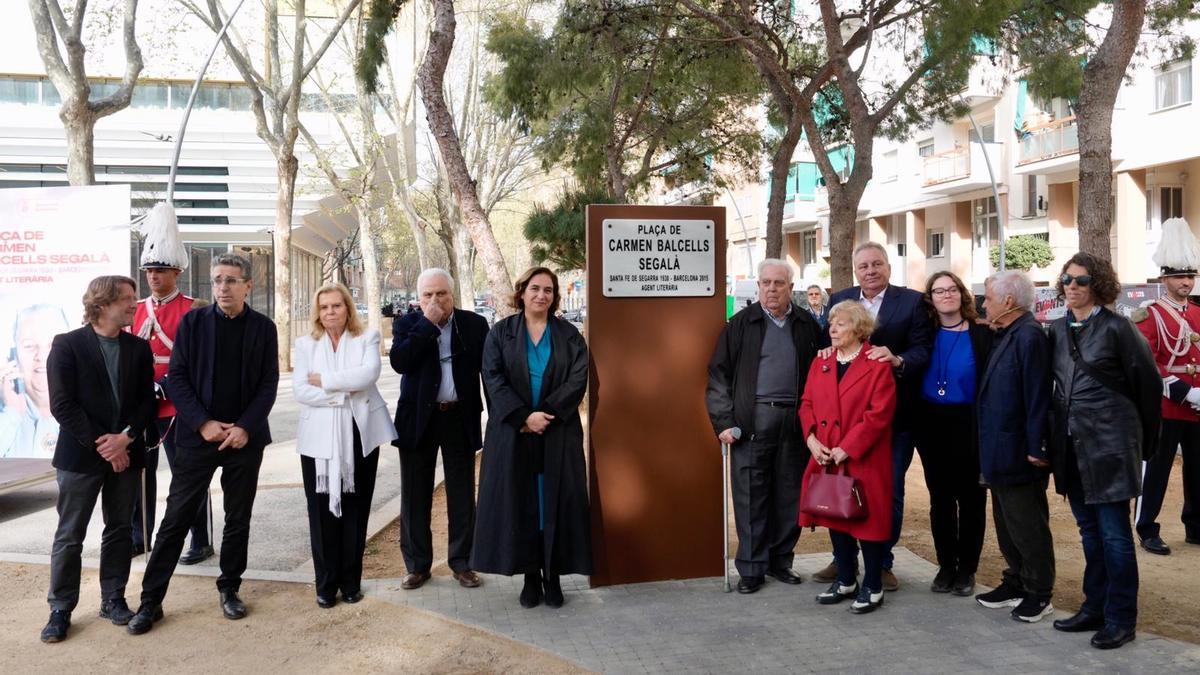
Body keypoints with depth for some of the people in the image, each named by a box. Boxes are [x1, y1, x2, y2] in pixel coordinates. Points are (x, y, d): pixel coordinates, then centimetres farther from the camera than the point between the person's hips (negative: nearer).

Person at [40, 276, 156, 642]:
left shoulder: (139, 348, 7)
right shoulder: (67, 345, -6)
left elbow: (147, 400, 3)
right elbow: (62, 404, -11)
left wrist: (125, 438, -12)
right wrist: (101, 445, -15)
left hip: (125, 453, 4)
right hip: (80, 454, -4)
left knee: (119, 530, 11)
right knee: (69, 535, 3)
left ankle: (113, 599, 23)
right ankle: (61, 609, 14)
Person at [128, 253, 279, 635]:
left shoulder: (263, 328, 2)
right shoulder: (192, 322, 0)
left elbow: (269, 385, -1)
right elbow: (176, 378, -3)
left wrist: (246, 427, -13)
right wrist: (202, 423, -13)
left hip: (245, 437, 1)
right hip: (197, 435, -1)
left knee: (238, 519, 10)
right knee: (176, 519, 1)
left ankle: (229, 589, 26)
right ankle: (151, 600, 11)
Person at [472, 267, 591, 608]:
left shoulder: (568, 335, 6)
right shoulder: (501, 333, 5)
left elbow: (578, 379, -4)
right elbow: (493, 379, -5)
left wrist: (546, 413, -15)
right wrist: (525, 416, -16)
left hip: (559, 435, 0)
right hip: (513, 434, 0)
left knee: (556, 503, 2)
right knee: (520, 504, 2)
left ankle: (553, 576, 11)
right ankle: (530, 576, 12)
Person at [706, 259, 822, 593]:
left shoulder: (807, 325, 9)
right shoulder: (741, 323, 3)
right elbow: (719, 374, 1)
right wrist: (723, 422, -6)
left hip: (794, 421, 2)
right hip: (752, 421, -2)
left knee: (789, 496, 9)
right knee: (750, 496, 1)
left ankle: (780, 560, 23)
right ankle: (751, 568, 10)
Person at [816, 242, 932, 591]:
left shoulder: (912, 301, -3)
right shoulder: (839, 300, 6)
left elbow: (922, 351, -9)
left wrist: (898, 360, -29)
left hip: (895, 413, -2)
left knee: (889, 490, 7)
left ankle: (882, 562, 22)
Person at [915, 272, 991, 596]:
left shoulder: (981, 334, -4)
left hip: (967, 425, -2)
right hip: (932, 426, 3)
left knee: (970, 499, 6)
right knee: (940, 499, 10)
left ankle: (966, 569, 19)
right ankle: (945, 566, 22)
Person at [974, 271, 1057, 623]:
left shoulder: (1029, 336, -19)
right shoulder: (1006, 336, 11)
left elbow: (1037, 396, -22)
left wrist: (1036, 448, -21)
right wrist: (989, 449, 14)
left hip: (1018, 452, -10)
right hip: (1000, 451, 10)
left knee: (1027, 524, 4)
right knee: (1007, 521, 19)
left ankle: (1039, 593, 17)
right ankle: (1016, 582, 32)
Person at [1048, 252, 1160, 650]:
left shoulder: (1116, 328, -8)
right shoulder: (1057, 330, 8)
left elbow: (1148, 383, -4)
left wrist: (1144, 438, 2)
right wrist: (1056, 430, 13)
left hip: (1110, 444, -6)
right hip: (1072, 444, 6)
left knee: (1114, 533, -2)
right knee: (1089, 530, 14)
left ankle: (1121, 619, 9)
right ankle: (1095, 608, 25)